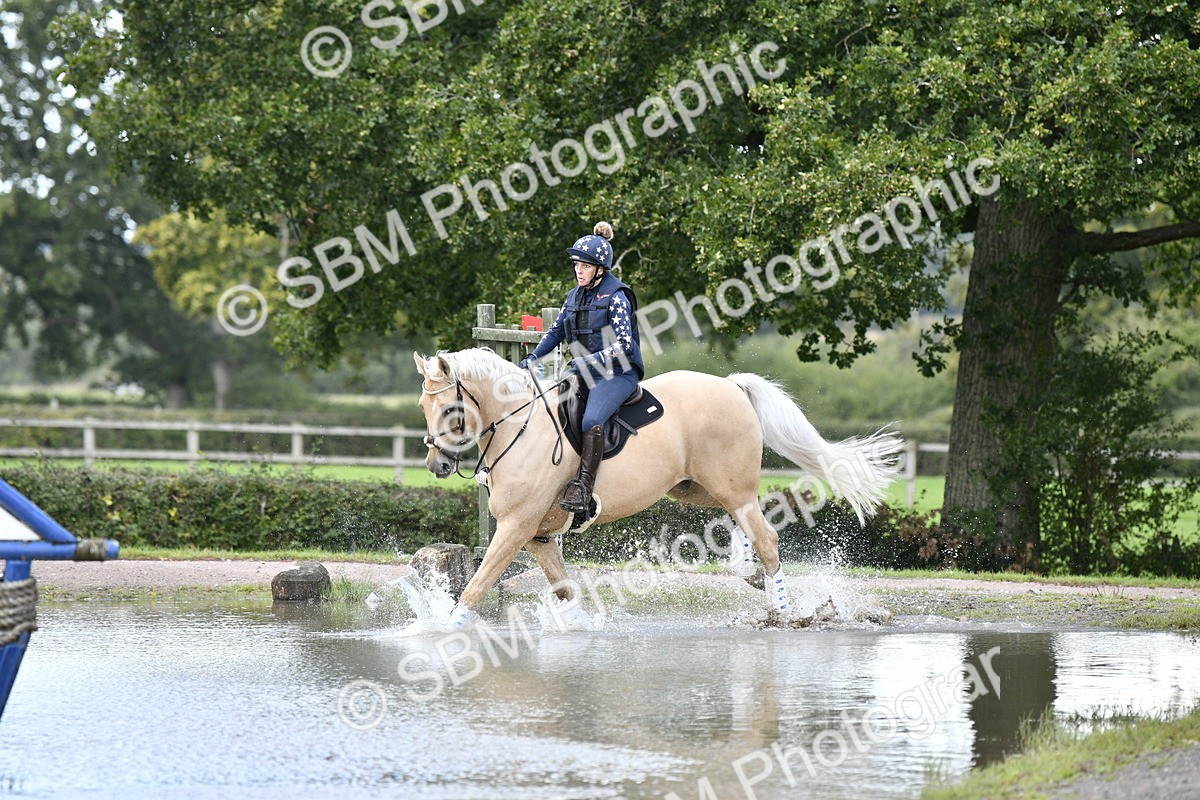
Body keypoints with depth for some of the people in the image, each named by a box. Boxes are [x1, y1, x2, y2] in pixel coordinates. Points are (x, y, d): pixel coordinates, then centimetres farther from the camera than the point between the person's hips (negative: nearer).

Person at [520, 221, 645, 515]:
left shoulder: (616, 297, -11)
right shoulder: (575, 296, 12)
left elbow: (623, 345, -17)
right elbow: (556, 331, 20)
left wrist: (589, 361, -25)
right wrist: (533, 357, 4)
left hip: (619, 373, -9)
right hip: (585, 373, 9)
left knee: (591, 420, -33)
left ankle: (582, 488, -37)